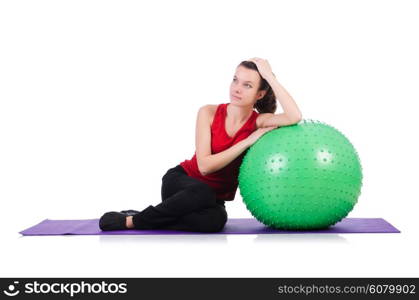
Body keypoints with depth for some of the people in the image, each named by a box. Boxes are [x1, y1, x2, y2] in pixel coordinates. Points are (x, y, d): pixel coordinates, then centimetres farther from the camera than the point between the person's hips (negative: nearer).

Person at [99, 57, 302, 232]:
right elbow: (204, 165, -20)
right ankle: (131, 219, -20)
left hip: (215, 198, 2)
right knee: (202, 193, -40)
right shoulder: (209, 113, -11)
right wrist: (248, 141, -22)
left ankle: (133, 221, -17)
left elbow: (294, 117, -30)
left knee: (215, 220, -37)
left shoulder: (259, 122, -9)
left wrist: (269, 76, -25)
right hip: (182, 181, -2)